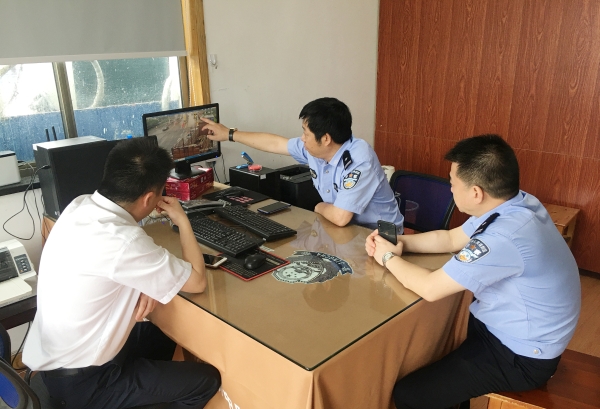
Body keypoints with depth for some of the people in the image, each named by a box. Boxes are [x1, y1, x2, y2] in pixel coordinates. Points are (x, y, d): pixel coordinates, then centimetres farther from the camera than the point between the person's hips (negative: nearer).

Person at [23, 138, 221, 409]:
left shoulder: (79, 206, -9)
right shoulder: (122, 241, -34)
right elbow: (197, 281, -21)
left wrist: (145, 286, -10)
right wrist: (182, 220, -10)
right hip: (80, 382, -8)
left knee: (164, 334, 26)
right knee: (207, 379, 4)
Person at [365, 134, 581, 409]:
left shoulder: (504, 237, -35)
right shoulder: (515, 204, -6)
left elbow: (430, 288, -28)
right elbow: (450, 239, 7)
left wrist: (389, 258, -11)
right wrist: (400, 242, -6)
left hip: (521, 356, -9)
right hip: (507, 325, 9)